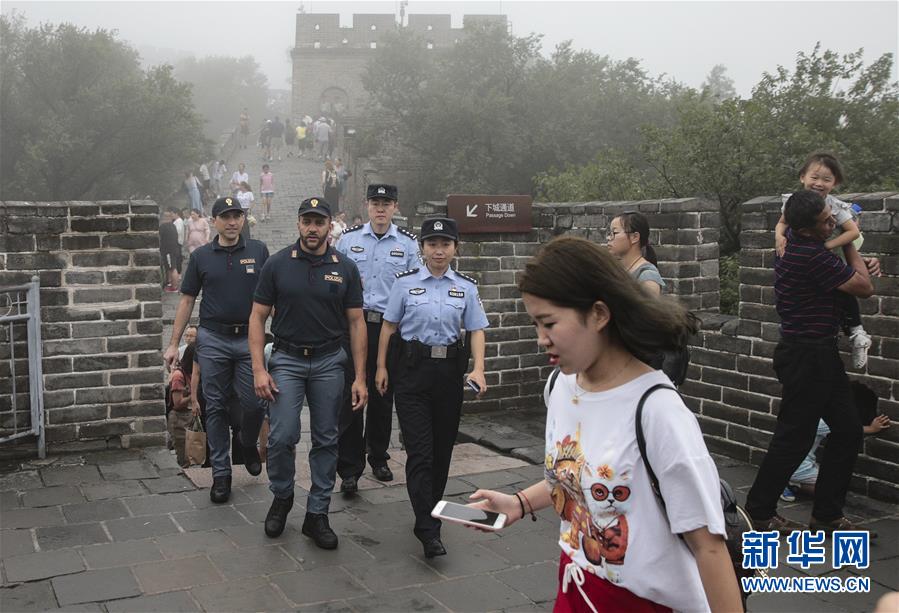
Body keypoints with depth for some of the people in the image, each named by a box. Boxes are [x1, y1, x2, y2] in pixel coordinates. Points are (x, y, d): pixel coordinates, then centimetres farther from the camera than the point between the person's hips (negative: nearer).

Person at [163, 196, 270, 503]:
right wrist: (173, 343, 3)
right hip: (213, 340, 1)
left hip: (249, 339, 0)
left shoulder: (258, 251, 3)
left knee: (255, 403, -3)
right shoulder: (201, 256, 4)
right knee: (216, 408, 5)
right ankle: (221, 473, 15)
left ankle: (248, 444, 29)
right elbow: (187, 300, 8)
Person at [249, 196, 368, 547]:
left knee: (326, 440, 5)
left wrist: (360, 377, -4)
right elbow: (258, 318, -1)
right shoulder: (277, 265, -3)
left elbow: (356, 323, 1)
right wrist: (259, 369, -10)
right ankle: (281, 497, 20)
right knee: (282, 437, -7)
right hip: (287, 360, -1)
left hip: (329, 361, 1)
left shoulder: (345, 267, -1)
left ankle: (317, 514, 17)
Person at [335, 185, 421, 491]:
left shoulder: (408, 243, 4)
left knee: (383, 395, 12)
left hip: (390, 326, 1)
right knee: (350, 395, -4)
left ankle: (378, 457, 30)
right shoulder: (348, 238, 5)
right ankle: (349, 469, 3)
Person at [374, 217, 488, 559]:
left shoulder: (466, 287, 6)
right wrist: (381, 367, 4)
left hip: (449, 370, 3)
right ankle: (428, 529, -9)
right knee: (420, 450, -9)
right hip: (412, 367, -3)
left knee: (443, 447, 11)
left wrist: (478, 368, -9)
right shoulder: (405, 283, 1)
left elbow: (476, 330, 5)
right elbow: (389, 326, 6)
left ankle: (430, 511, 31)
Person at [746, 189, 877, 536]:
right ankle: (759, 512, 16)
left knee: (848, 431, 12)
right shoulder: (812, 256, -25)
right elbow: (864, 288, -14)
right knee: (794, 438, 1)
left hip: (819, 353, 10)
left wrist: (861, 264, 15)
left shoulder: (792, 240, 3)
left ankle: (827, 516, 20)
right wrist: (849, 243, 0)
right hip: (807, 355, -10)